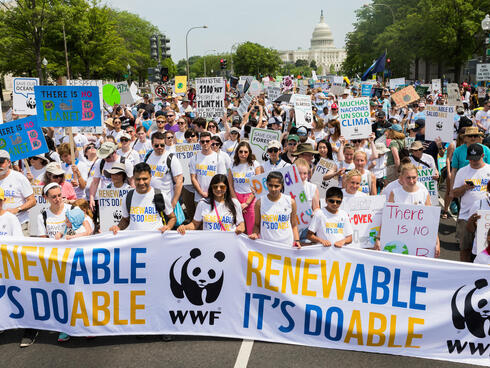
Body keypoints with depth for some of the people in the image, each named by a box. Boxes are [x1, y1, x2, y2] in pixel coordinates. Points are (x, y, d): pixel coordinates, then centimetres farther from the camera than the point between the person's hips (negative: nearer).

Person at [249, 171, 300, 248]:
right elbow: (257, 225, 8)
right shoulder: (260, 203, -1)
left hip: (287, 245, 0)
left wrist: (297, 240, -2)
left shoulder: (291, 202, 1)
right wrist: (255, 234, -10)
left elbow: (294, 225, 9)